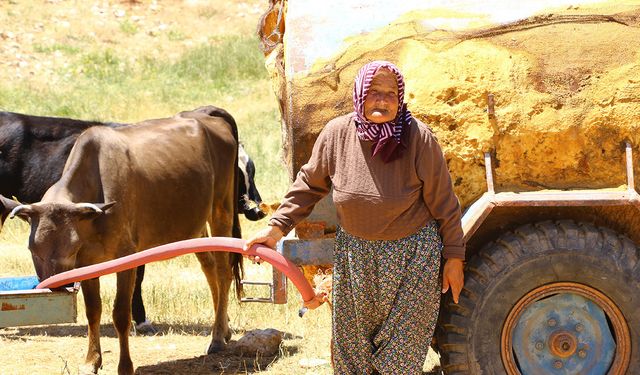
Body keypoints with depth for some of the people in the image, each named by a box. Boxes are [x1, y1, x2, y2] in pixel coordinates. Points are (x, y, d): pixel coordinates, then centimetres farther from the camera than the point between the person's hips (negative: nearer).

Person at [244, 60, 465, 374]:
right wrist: (276, 228, 5)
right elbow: (309, 185, 6)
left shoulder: (418, 138, -18)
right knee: (351, 347, 15)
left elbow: (444, 203, -10)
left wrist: (454, 259, -6)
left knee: (403, 349, 5)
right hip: (354, 252, 3)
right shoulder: (336, 134, -10)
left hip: (412, 254, -3)